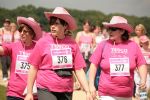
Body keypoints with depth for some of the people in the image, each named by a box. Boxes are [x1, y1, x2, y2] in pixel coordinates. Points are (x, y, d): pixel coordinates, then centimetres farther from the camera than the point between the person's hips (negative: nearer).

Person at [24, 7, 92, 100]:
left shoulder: (72, 43, 1)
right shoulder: (43, 42, -5)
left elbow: (79, 70, 2)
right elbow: (34, 68, -1)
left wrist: (88, 91, -4)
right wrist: (29, 92, -2)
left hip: (66, 92, 3)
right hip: (46, 90, -3)